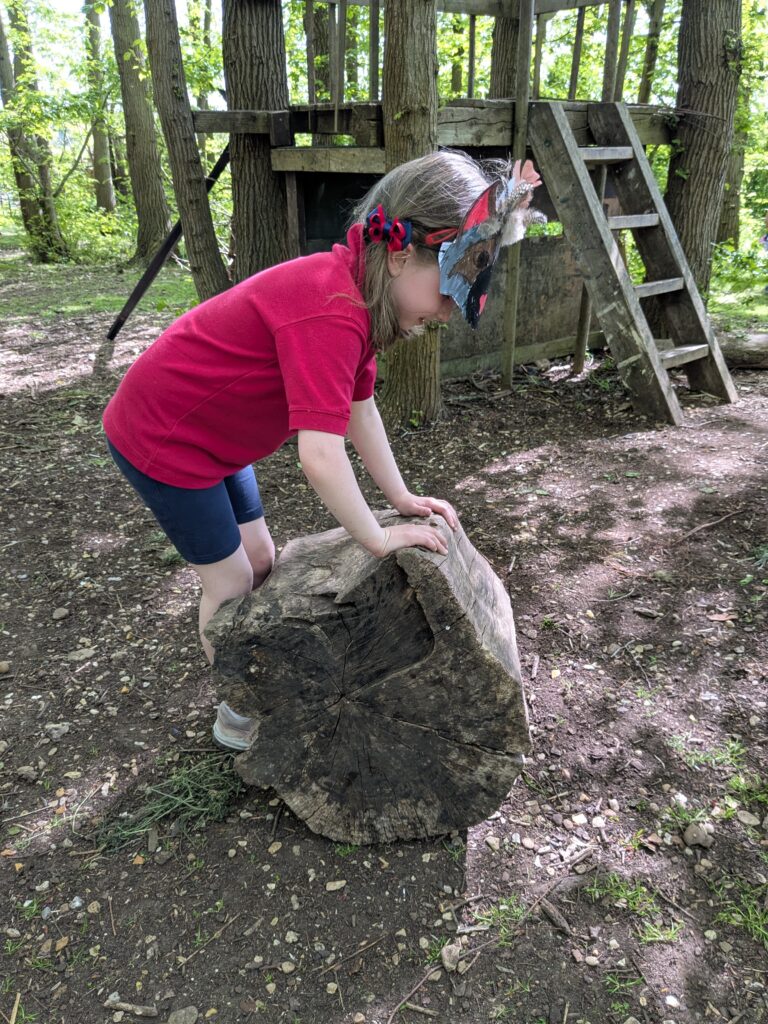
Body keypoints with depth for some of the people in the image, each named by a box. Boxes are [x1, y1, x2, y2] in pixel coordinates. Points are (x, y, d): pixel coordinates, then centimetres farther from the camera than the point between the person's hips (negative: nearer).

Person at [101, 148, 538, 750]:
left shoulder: (362, 294, -3)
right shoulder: (332, 312, -34)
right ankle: (236, 714, 26)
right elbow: (320, 456, -38)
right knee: (231, 582, 4)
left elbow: (360, 407, 2)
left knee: (260, 559, 16)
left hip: (214, 433, 9)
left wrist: (402, 498, 1)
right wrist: (381, 541, -25)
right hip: (160, 440, -9)